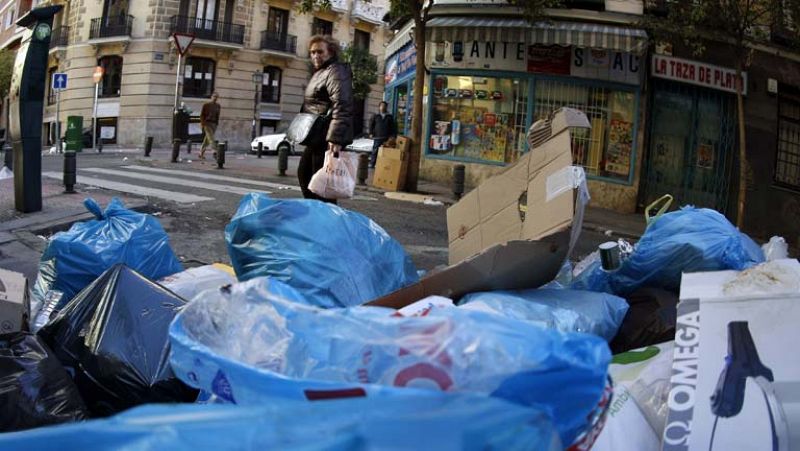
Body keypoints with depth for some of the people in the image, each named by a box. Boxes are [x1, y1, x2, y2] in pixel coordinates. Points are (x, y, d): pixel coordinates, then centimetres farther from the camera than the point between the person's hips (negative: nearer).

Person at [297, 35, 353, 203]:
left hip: (328, 138, -11)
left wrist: (335, 138, -32)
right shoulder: (320, 72, 20)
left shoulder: (336, 72, -13)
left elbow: (341, 107, -25)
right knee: (304, 173, 19)